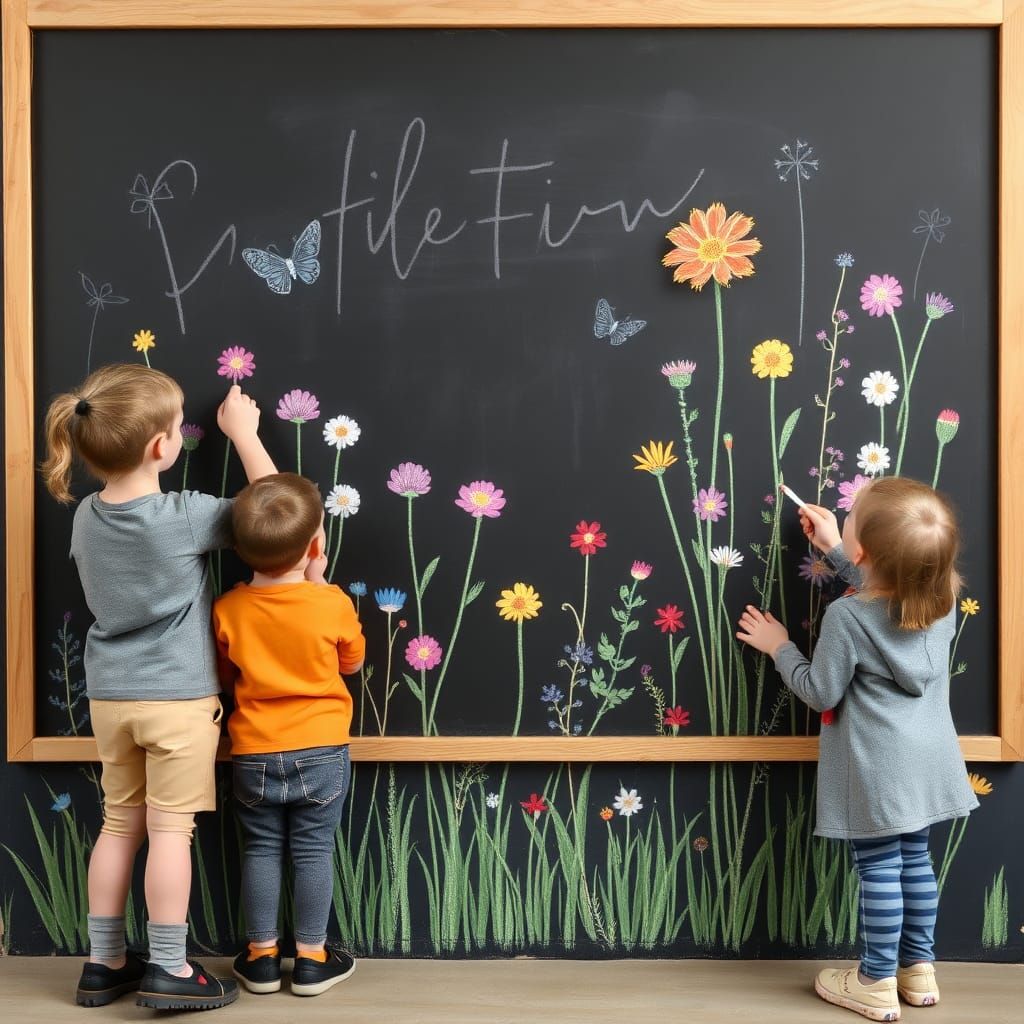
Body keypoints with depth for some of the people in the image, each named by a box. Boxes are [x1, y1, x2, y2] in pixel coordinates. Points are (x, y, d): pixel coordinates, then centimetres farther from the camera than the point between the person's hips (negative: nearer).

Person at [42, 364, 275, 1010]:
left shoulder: (86, 517, 0)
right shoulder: (186, 516, -18)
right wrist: (244, 430, 3)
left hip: (110, 695, 6)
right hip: (179, 697, -6)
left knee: (120, 824, 15)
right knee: (171, 829, 2)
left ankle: (104, 962, 24)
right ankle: (169, 970, 10)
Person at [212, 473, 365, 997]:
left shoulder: (228, 609, -9)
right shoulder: (332, 604, -14)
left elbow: (227, 676, 6)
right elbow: (352, 663, 6)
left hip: (253, 753, 2)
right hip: (320, 751, -1)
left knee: (261, 850, 14)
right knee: (313, 852, 9)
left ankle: (262, 956, 23)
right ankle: (311, 959, 18)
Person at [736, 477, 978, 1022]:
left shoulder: (846, 617, -23)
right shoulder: (941, 597, -4)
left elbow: (821, 693, -12)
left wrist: (779, 647, 2)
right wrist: (834, 550, 19)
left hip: (878, 770, -6)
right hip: (927, 762, 6)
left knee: (879, 868, 5)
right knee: (915, 860, 18)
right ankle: (919, 969, 31)